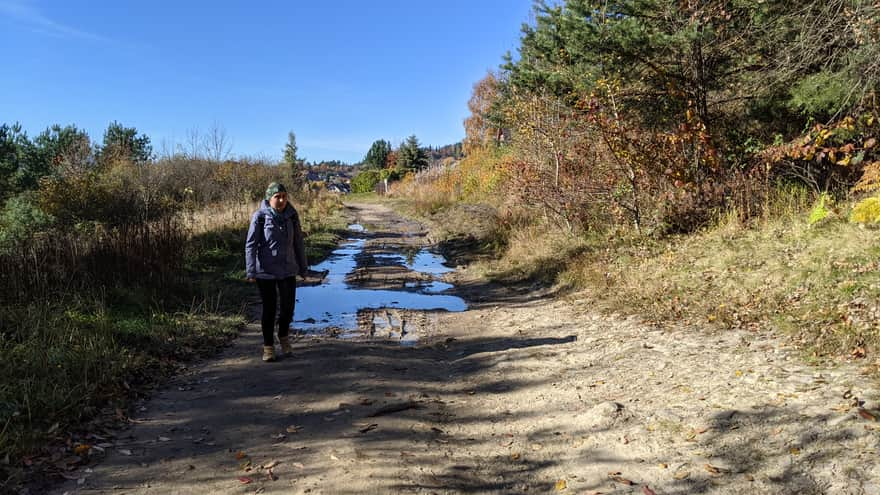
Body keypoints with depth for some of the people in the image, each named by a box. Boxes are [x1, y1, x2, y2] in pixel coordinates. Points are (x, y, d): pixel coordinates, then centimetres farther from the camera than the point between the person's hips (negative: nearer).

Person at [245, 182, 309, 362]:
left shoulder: (292, 216, 1)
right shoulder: (260, 216, -10)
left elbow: (298, 243, 10)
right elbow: (250, 245, -9)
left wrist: (303, 268, 13)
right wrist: (251, 271, -13)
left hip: (288, 269, 3)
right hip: (266, 271, -3)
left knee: (288, 306, 5)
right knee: (269, 309, 5)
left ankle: (284, 337, 33)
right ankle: (268, 347, 21)